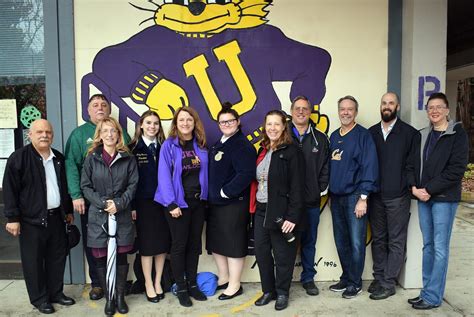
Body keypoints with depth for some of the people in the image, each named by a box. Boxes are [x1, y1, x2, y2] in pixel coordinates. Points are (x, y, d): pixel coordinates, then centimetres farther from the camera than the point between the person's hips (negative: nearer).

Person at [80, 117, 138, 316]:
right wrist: (103, 203, -13)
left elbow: (133, 185, 0)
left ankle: (120, 296, 21)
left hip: (122, 215, 0)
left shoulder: (128, 158, 4)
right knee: (101, 258, 5)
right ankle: (108, 298, 21)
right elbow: (85, 186, 0)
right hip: (98, 215, 0)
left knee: (121, 256, 6)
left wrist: (119, 203, -14)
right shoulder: (92, 158, 3)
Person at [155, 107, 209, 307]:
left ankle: (192, 284, 28)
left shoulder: (201, 145, 5)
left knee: (194, 244, 13)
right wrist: (171, 204, -17)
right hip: (178, 202, -4)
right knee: (179, 244, 5)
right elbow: (164, 176, -13)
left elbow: (205, 171, 8)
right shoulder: (169, 145, -8)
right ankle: (181, 288, 20)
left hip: (198, 201, 5)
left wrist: (205, 196, 1)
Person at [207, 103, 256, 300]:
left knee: (233, 244, 2)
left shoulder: (242, 145, -12)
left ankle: (234, 285, 17)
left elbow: (246, 173, -24)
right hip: (215, 203, 9)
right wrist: (212, 194, 9)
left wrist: (225, 192, -18)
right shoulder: (218, 145, 15)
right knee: (216, 243, 16)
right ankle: (223, 280, 33)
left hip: (233, 203, -9)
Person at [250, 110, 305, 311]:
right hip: (261, 210, 6)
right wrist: (254, 206, 8)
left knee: (282, 255, 6)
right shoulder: (262, 151, 12)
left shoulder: (292, 151, -9)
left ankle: (282, 293, 26)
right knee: (261, 252, 11)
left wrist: (292, 216, -18)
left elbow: (297, 187, -14)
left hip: (281, 212, -6)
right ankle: (268, 291, 29)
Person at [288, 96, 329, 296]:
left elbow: (325, 167, 9)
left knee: (309, 241, 13)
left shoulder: (320, 139, 8)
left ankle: (308, 278, 29)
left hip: (311, 201, 2)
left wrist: (320, 188, 0)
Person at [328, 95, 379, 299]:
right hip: (336, 196, 6)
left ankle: (355, 282, 16)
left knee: (356, 242, 0)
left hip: (354, 196, -6)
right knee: (341, 241, 13)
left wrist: (363, 198, -16)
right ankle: (346, 278, 28)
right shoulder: (334, 136, 12)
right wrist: (329, 190, 10)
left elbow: (369, 166, -12)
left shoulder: (363, 135, -6)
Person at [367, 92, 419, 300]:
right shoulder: (371, 133, 10)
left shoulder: (409, 133, 0)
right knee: (378, 239, 12)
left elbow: (411, 165, -2)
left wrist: (403, 186, -8)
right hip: (375, 196, 4)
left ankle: (388, 283, 13)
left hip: (398, 197, -3)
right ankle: (379, 278, 25)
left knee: (396, 241, 4)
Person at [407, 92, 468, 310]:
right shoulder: (423, 135, 15)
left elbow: (457, 168, -11)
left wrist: (429, 189, -14)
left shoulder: (457, 135, -2)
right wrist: (414, 186, -5)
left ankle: (432, 296, 6)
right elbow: (414, 163, 13)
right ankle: (428, 291, 20)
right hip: (423, 197, 6)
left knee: (440, 248, -2)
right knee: (428, 245, 10)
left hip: (444, 198, -5)